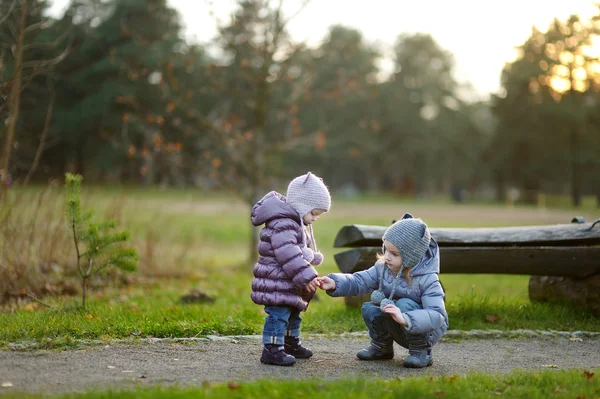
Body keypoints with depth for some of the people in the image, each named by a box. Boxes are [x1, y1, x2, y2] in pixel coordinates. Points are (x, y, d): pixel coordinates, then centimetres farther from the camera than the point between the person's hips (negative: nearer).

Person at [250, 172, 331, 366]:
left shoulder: (294, 223, 15)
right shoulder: (282, 224, -22)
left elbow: (300, 250, 26)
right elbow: (289, 254, -30)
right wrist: (306, 277, -29)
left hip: (287, 283, 11)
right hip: (276, 283, -11)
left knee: (292, 313, 21)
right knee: (278, 314, -11)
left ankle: (291, 343, 35)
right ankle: (272, 350, -8)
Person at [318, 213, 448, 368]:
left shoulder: (427, 280, -26)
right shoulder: (383, 267, -8)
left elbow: (437, 316, -35)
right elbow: (359, 281, -7)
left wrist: (405, 319, -51)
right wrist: (334, 283, -27)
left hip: (427, 331, -6)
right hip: (401, 331, 6)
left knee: (405, 305, -31)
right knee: (369, 309, -14)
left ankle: (422, 352, -13)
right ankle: (382, 347, 11)